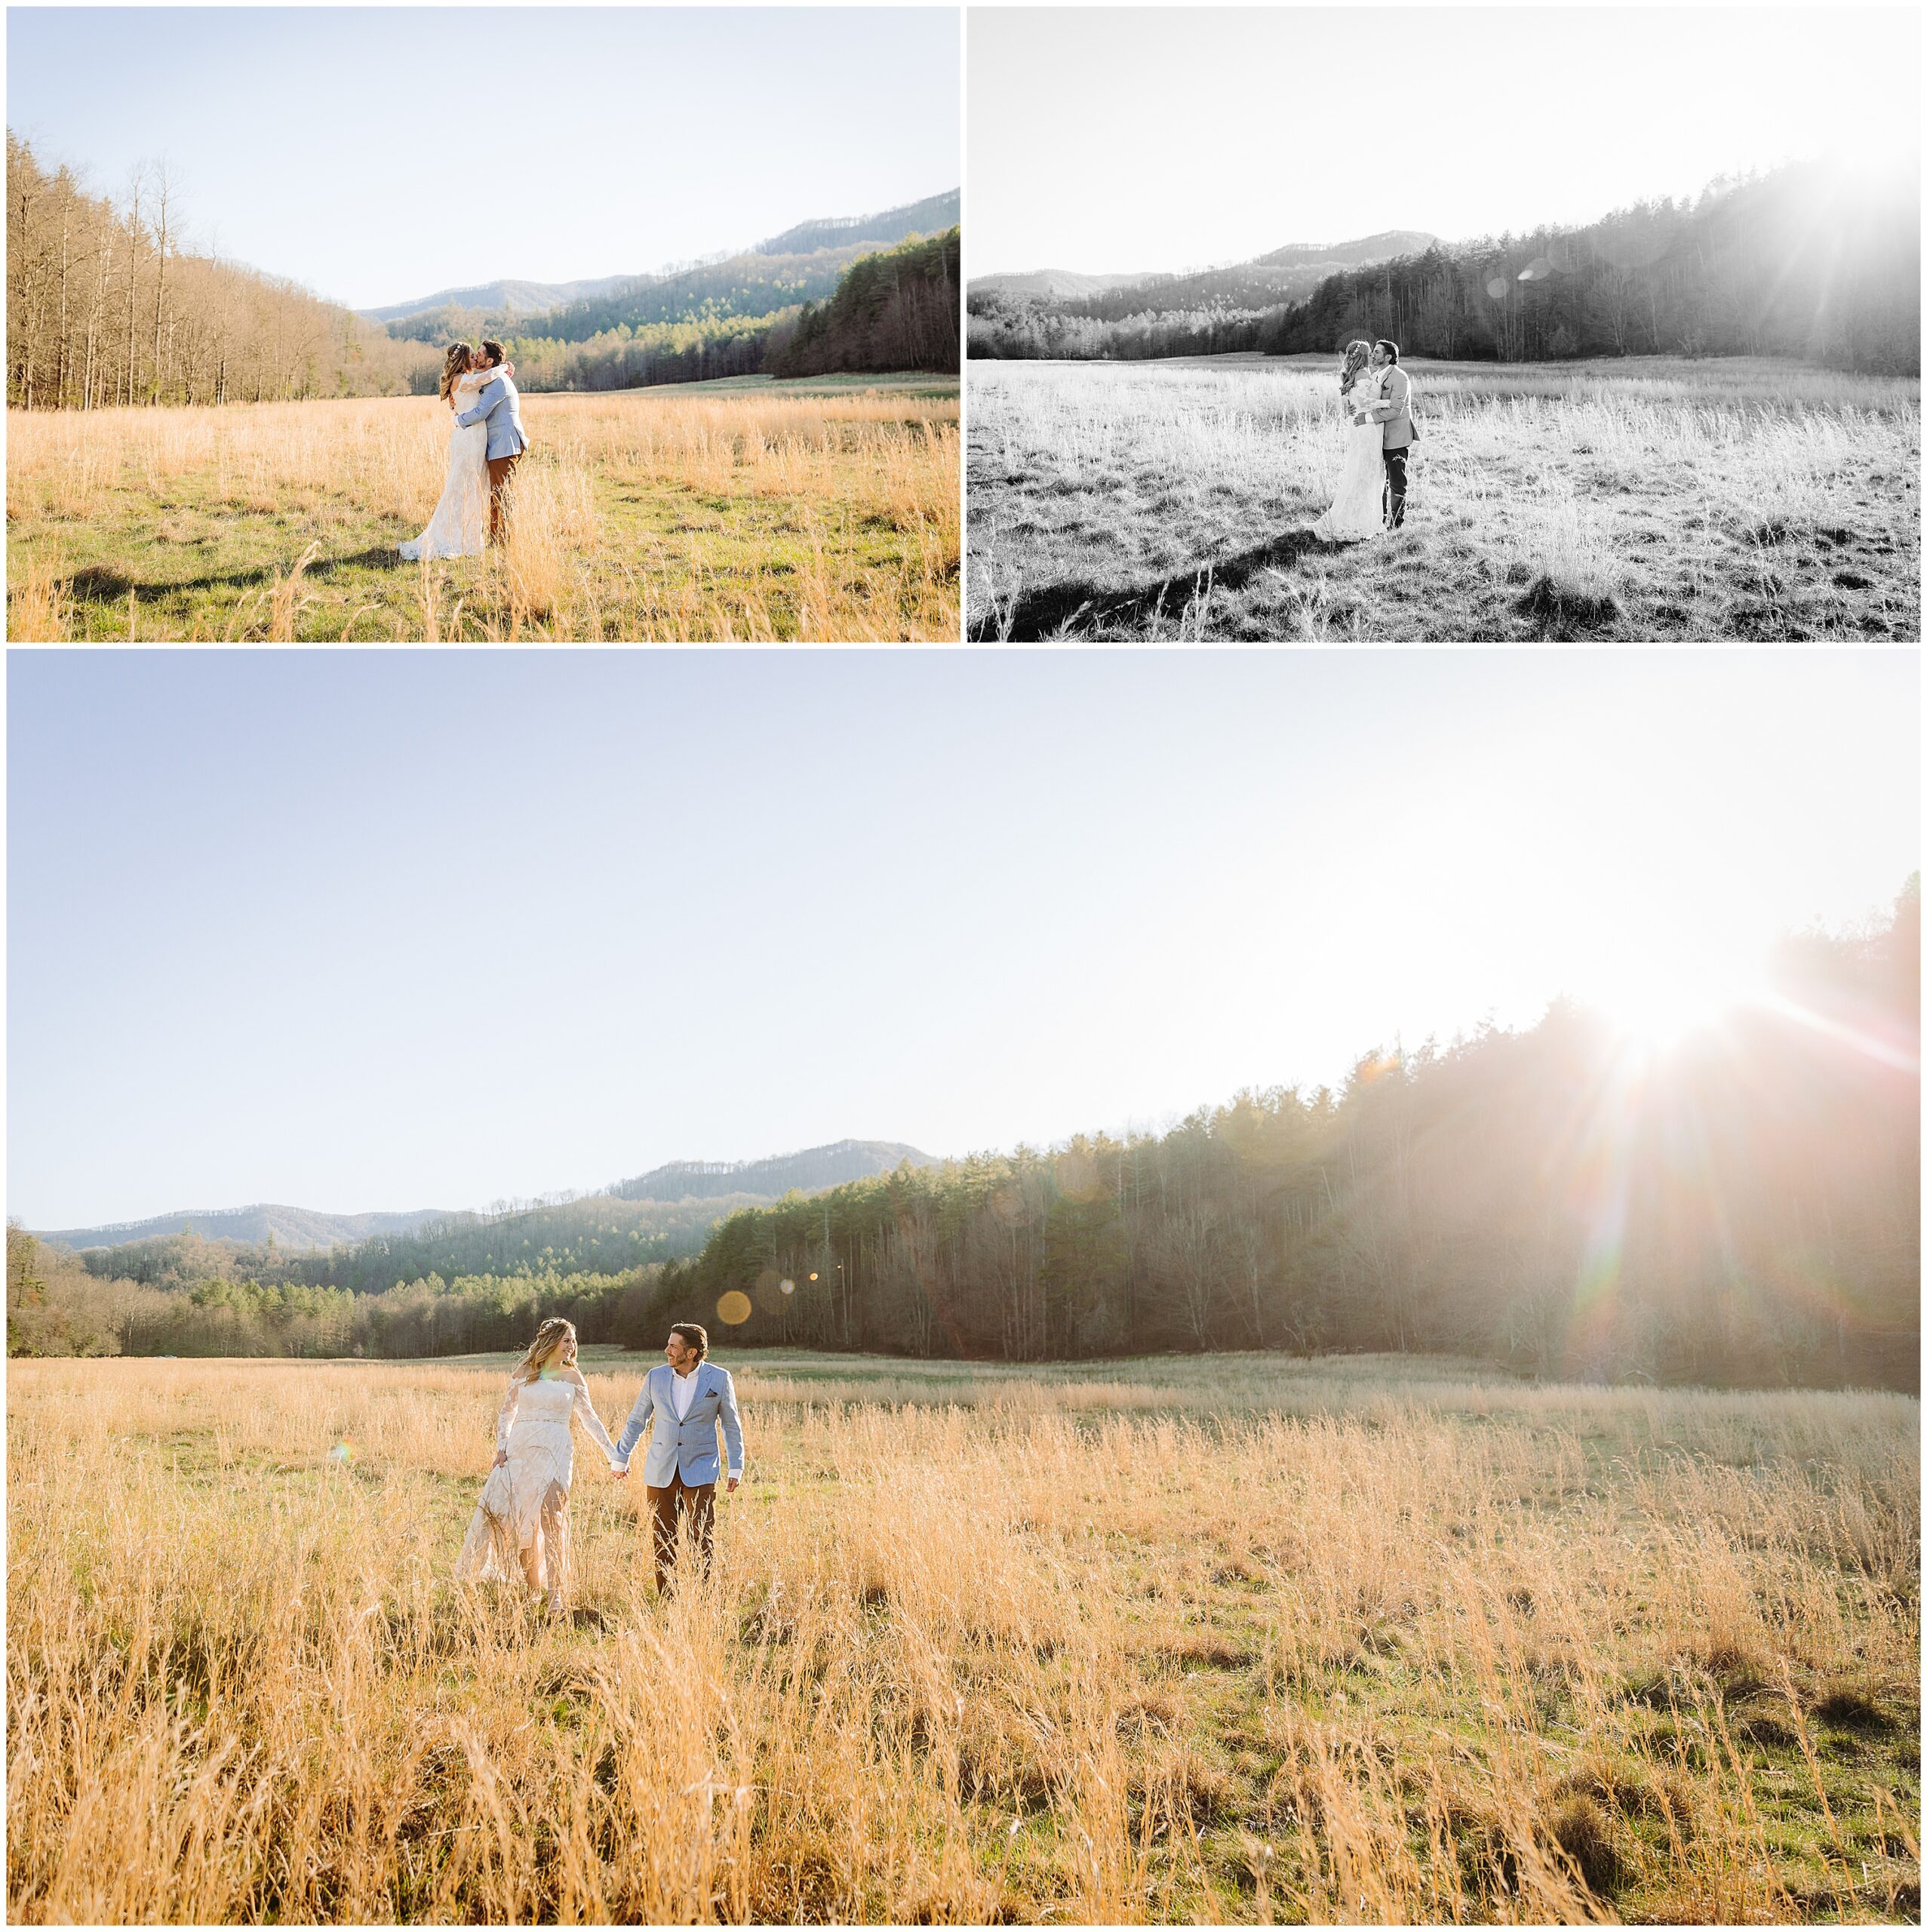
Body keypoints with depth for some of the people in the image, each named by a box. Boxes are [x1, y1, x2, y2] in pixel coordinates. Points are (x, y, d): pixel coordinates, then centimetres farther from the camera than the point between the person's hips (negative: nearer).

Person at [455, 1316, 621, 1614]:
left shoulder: (572, 1375, 7)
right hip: (520, 1449, 2)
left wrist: (613, 1455, 6)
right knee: (516, 1517, 1)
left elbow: (590, 1419, 10)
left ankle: (555, 1591, -14)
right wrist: (501, 1446, 0)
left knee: (551, 1517, -15)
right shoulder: (523, 1371, 8)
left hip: (555, 1451, -2)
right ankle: (532, 1587, 15)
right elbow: (507, 1411, 13)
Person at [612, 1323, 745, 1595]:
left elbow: (731, 1425, 4)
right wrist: (621, 1459, 16)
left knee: (702, 1538, -7)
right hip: (660, 1472, 2)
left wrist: (736, 1468, 2)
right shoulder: (655, 1377, 2)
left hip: (699, 1471, -2)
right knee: (663, 1540, 6)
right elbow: (636, 1420, 13)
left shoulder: (719, 1379, -4)